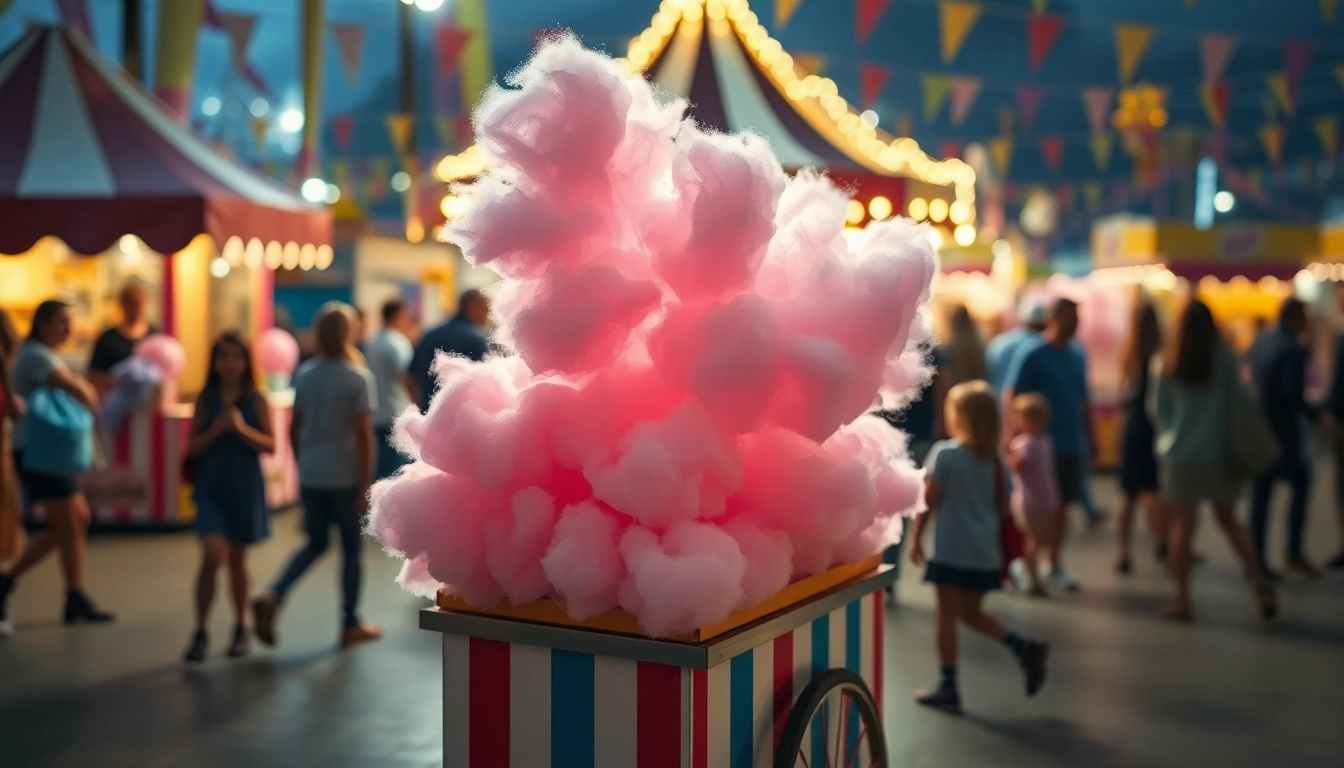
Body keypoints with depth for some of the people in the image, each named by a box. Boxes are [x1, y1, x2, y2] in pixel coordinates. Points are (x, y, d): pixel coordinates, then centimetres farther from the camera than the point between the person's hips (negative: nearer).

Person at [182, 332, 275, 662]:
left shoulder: (256, 399, -2)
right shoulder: (206, 398, 0)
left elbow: (270, 445, -5)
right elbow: (193, 447, 0)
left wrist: (242, 429, -19)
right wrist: (216, 429, -16)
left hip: (245, 487, 0)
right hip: (211, 486, 0)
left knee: (237, 558, 12)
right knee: (211, 556, -13)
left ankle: (241, 628, 28)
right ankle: (200, 632, -3)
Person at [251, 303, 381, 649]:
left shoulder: (304, 374, 5)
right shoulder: (359, 377, -10)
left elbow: (295, 429, 8)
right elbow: (363, 434, -14)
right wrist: (366, 484, -10)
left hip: (310, 475, 5)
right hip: (345, 477, -5)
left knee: (315, 543, 18)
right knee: (352, 548, 9)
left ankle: (272, 597, -2)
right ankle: (351, 625, 17)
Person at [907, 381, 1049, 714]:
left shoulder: (944, 453, -10)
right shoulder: (995, 461, 7)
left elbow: (929, 501, -10)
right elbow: (1003, 508, 10)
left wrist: (916, 538, -1)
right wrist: (1002, 549, 21)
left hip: (951, 550, -6)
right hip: (985, 552, 6)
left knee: (947, 615, 2)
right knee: (971, 613, 21)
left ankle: (948, 689, 5)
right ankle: (1025, 648, 7)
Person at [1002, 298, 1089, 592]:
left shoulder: (1076, 357, 11)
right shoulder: (1031, 353, -10)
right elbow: (1010, 397, -13)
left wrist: (1089, 435, 16)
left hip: (1071, 446, 6)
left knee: (1061, 504, 11)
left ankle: (1055, 565, 21)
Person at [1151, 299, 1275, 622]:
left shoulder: (1166, 364, -3)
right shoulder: (1225, 359, -4)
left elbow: (1158, 409, 3)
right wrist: (1237, 446, 14)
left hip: (1179, 454, -1)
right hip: (1218, 452, 1)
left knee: (1181, 526, 3)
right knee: (1229, 519, 15)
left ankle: (1182, 599, 6)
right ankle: (1260, 583, 6)